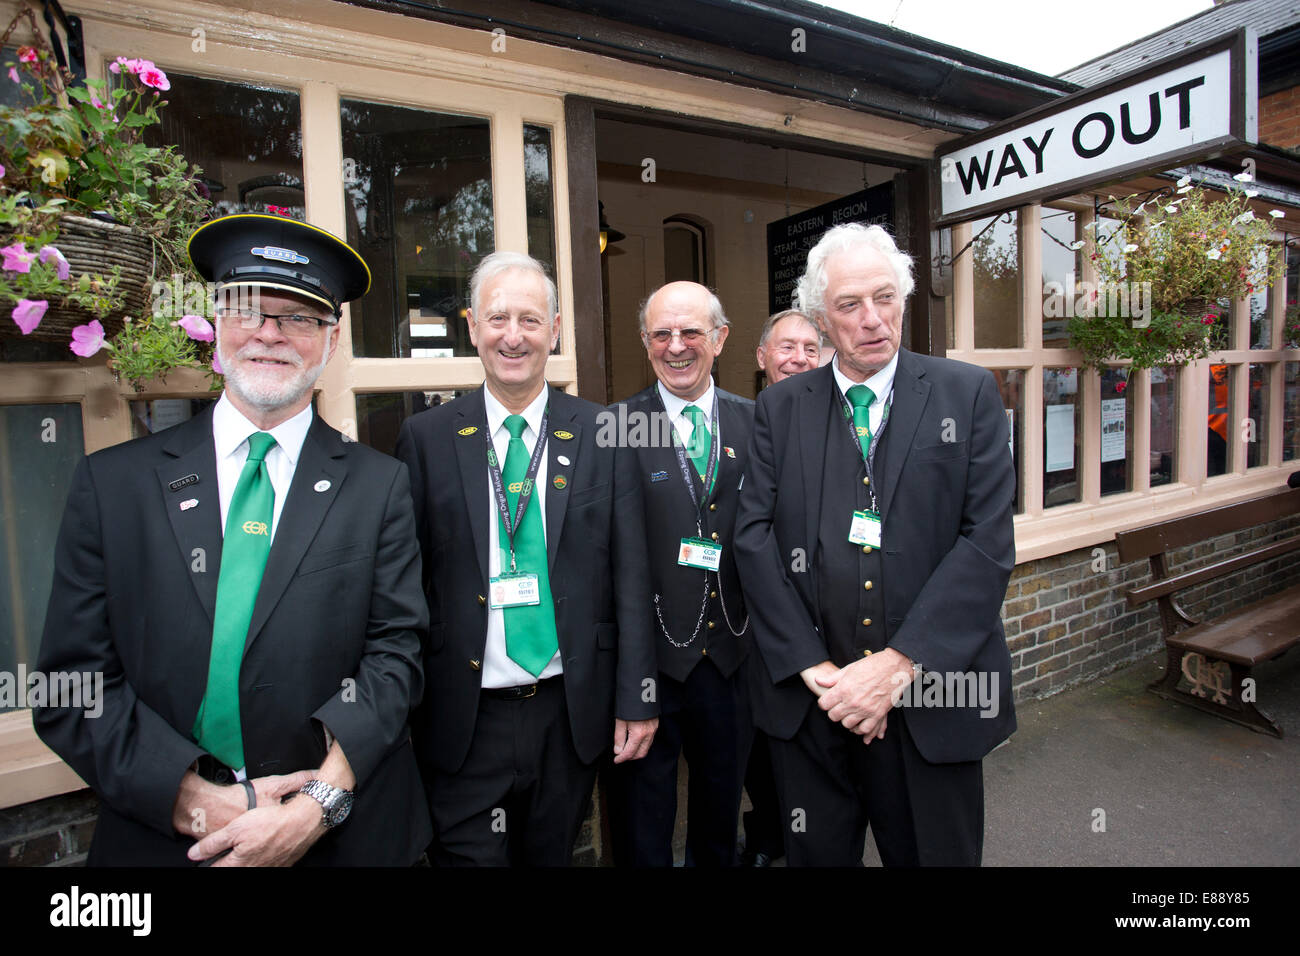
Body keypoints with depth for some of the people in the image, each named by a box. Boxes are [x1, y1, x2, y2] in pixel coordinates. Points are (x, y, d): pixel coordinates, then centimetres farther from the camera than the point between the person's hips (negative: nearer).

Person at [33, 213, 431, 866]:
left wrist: (323, 798, -19)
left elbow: (394, 651, -7)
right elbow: (73, 682, -4)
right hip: (159, 833, 1)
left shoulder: (379, 486, -5)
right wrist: (191, 799, -16)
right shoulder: (110, 483, -2)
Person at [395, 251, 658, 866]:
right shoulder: (425, 439, -2)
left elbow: (630, 577, -2)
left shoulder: (601, 436, -2)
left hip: (572, 714, 1)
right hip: (462, 721, -1)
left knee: (554, 855, 20)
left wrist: (637, 699, -3)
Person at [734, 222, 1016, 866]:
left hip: (932, 702, 0)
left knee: (937, 852, 17)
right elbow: (754, 538, -3)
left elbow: (988, 541, -8)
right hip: (810, 698, 1)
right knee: (817, 857, 18)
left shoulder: (968, 394, 0)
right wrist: (815, 667, -11)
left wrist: (899, 665, -15)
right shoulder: (779, 408, 3)